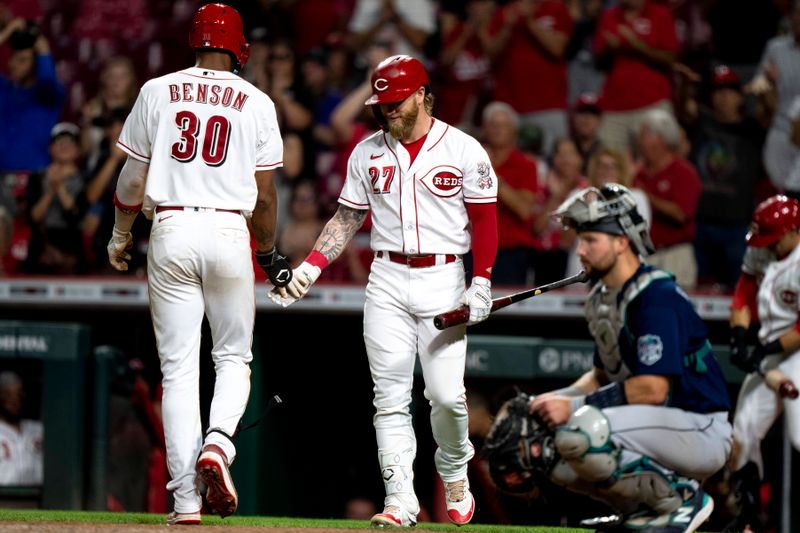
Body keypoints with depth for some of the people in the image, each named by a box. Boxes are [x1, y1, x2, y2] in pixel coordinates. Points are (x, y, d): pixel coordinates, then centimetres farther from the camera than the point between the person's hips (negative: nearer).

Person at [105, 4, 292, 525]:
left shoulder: (157, 92, 5)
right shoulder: (256, 103, 4)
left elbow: (133, 179, 7)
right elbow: (264, 195, 5)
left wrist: (120, 234, 22)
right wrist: (269, 252, 20)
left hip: (171, 230, 1)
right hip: (229, 232, -1)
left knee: (179, 367, 3)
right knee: (234, 357, 15)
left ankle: (186, 501, -3)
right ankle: (218, 443, -15)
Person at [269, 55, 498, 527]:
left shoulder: (463, 150, -2)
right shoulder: (368, 153, 9)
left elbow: (484, 219, -1)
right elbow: (348, 217, 14)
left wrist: (481, 283, -9)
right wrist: (310, 268, 3)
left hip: (443, 279, -3)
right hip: (387, 280, 3)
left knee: (446, 394, -8)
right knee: (390, 398, -3)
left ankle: (454, 474, 20)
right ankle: (400, 501, -3)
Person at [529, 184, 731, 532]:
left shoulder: (656, 297, -19)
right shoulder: (602, 298, 10)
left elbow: (653, 388, -26)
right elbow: (602, 375, 18)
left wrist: (574, 406, -25)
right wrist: (558, 399, -2)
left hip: (702, 432, -9)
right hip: (654, 424, 10)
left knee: (580, 431, -30)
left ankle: (682, 498, -13)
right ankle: (644, 505, 10)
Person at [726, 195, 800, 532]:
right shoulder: (760, 252, 3)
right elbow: (744, 295, 12)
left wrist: (767, 351, -19)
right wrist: (739, 339, -2)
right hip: (767, 354, 8)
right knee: (742, 434, 8)